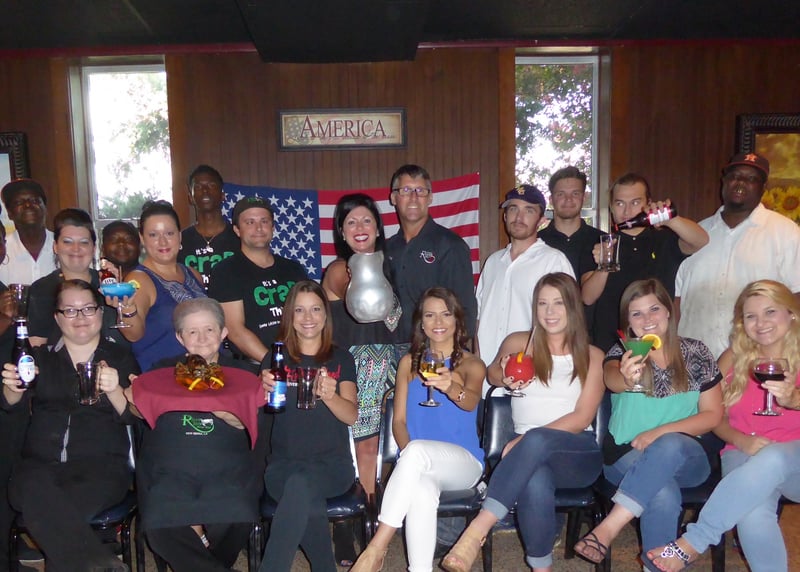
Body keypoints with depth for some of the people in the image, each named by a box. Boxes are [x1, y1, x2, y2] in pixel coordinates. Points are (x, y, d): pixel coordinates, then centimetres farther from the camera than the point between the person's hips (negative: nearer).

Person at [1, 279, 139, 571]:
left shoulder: (120, 358, 12)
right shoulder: (41, 356, 19)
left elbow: (134, 416, 2)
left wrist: (114, 391, -20)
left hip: (101, 463, -2)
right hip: (41, 463, 3)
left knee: (54, 515, -35)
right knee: (35, 492, -34)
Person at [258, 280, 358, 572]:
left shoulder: (341, 359, 12)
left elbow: (351, 415, -1)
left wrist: (329, 395, -23)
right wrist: (263, 389, -19)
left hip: (332, 463, 0)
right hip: (284, 463, 1)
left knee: (300, 484, -36)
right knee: (310, 506, -34)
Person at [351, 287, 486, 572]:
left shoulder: (472, 364, 4)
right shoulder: (409, 362, 13)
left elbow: (471, 401, -20)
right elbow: (399, 420, 9)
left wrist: (451, 388, -45)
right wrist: (411, 461, -11)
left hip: (464, 463, -1)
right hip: (418, 465, 2)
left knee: (417, 449, -35)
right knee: (422, 492, -36)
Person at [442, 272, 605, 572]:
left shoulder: (592, 356, 8)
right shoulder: (518, 343, 12)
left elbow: (582, 418, -2)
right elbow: (492, 374, 30)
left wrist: (527, 438, -16)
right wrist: (505, 378, 3)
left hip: (579, 455, 0)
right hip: (534, 456, 1)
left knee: (536, 440, -38)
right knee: (535, 484, -39)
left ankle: (477, 530, -40)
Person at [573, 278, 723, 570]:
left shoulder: (696, 353, 5)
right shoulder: (622, 353, 2)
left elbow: (713, 415, 3)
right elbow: (611, 378, -23)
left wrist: (660, 432, -13)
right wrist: (626, 379, -50)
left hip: (684, 456, 1)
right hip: (626, 455, -1)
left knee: (669, 445, -36)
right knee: (664, 496, -35)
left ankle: (608, 528, -36)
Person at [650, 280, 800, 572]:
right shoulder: (734, 358, 11)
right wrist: (742, 440, -9)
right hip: (743, 455, 1)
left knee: (770, 460, -39)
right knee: (752, 517, -35)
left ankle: (691, 544, -36)